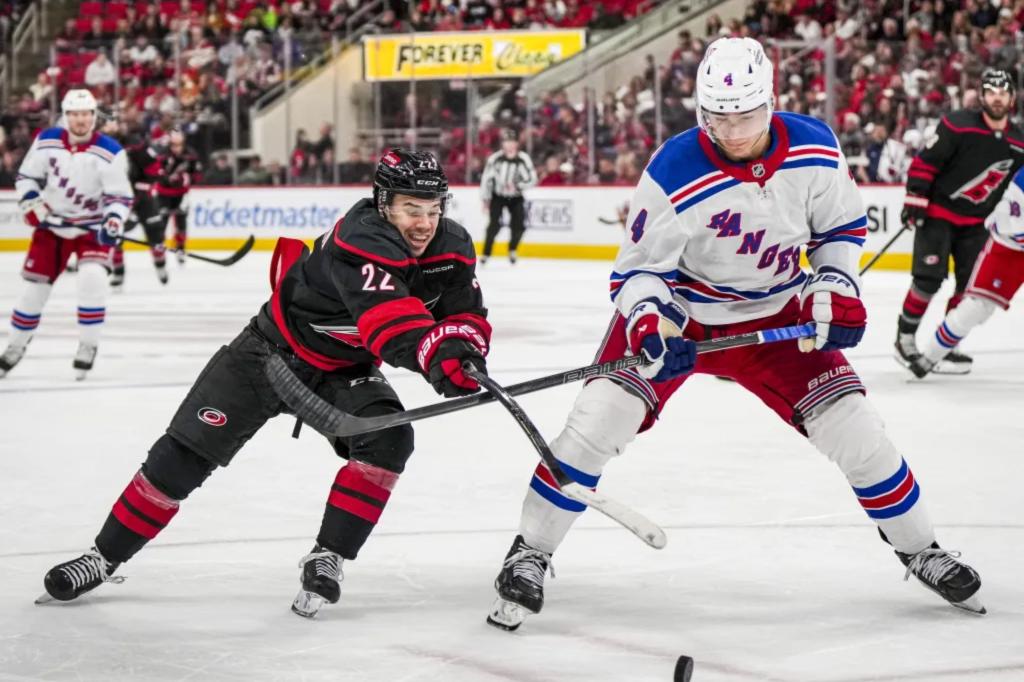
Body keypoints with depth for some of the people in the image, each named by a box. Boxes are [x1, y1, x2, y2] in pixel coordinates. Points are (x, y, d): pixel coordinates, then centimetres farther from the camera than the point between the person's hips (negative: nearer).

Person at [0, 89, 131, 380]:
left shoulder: (110, 152, -17)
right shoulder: (46, 141, -8)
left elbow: (120, 196, -15)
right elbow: (26, 176, 5)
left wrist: (113, 222, -31)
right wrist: (31, 203, -10)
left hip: (91, 227, -3)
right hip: (51, 224, 3)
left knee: (92, 278, -25)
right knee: (34, 286, 6)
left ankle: (88, 346, -9)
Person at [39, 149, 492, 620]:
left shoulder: (451, 246, -13)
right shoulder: (362, 241, -35)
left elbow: (466, 314, -9)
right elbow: (388, 318, -51)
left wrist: (465, 348, -33)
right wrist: (436, 356, -67)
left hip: (346, 369, 5)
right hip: (277, 350, -5)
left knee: (387, 439, -23)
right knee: (185, 453, -6)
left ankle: (327, 559, -9)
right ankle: (105, 556, 10)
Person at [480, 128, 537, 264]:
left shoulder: (523, 159, -18)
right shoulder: (495, 158, -19)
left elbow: (532, 179, -15)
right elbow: (486, 178, -10)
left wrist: (517, 186, -31)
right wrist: (486, 199, -7)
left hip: (516, 197, 1)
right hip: (497, 196, -1)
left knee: (519, 225, -9)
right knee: (495, 224, -18)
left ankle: (512, 250, 19)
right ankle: (486, 253, -8)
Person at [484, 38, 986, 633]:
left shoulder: (815, 150, -16)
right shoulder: (673, 175, -27)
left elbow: (843, 226, 4)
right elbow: (638, 269, -17)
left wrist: (833, 287, -11)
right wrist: (647, 323, -36)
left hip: (774, 314, 3)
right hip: (679, 313, -3)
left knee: (851, 423, -4)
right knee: (601, 417, -20)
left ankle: (920, 550, 18)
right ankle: (529, 554, -6)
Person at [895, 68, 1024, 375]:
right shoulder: (958, 125, -16)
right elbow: (925, 162, -13)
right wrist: (915, 199, -16)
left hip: (976, 223, 6)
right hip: (937, 213, -5)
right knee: (929, 279, -13)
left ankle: (946, 344, 13)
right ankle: (905, 337, 2)